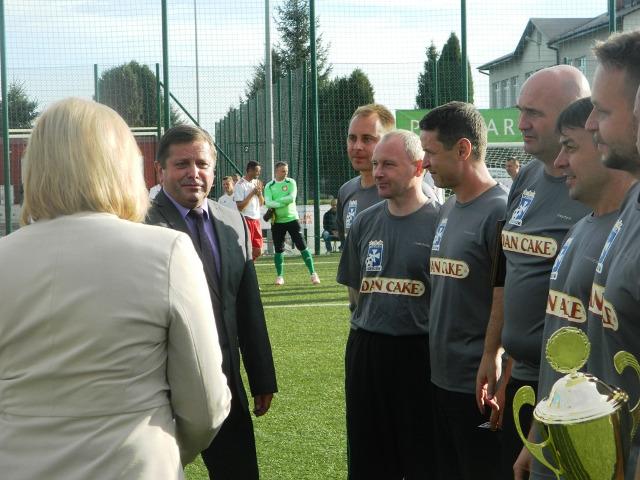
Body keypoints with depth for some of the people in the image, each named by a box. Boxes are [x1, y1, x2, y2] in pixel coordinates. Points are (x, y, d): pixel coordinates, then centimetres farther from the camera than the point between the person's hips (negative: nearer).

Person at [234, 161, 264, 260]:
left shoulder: (256, 183, 12)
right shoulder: (240, 185, -11)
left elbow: (261, 203, 17)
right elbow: (240, 206, -16)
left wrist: (259, 193, -3)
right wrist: (252, 193, -15)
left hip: (256, 219, 7)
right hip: (246, 219, -7)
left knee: (257, 251, 9)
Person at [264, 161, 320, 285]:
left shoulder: (291, 182, 1)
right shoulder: (269, 186, 2)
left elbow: (292, 198, -15)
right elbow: (268, 202, -13)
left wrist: (277, 201, -12)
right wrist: (284, 202, -19)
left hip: (292, 219, -1)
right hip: (277, 221, 1)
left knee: (302, 246, -3)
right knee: (278, 249, 5)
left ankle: (313, 274, 0)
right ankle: (279, 276, 16)